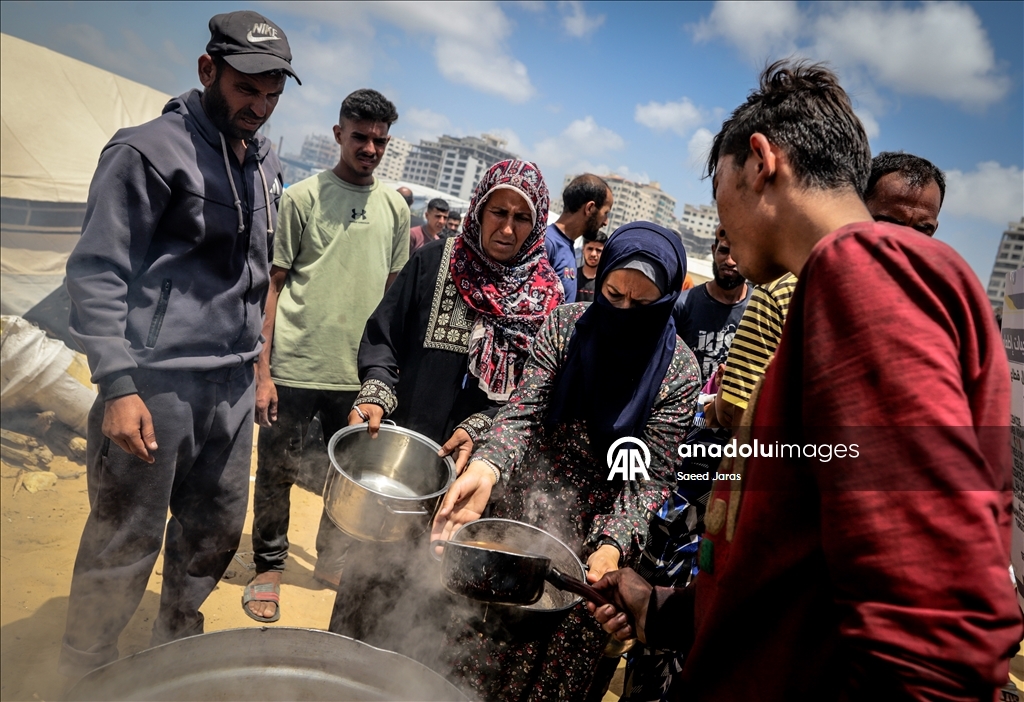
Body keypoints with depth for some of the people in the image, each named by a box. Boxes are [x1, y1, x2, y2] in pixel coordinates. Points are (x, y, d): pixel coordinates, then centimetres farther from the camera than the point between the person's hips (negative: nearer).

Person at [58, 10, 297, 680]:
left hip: (233, 384, 7)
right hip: (155, 382, -6)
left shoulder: (265, 164, 12)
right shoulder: (150, 149, -9)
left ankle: (177, 642, 39)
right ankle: (85, 675, 26)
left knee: (215, 531, 16)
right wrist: (117, 385, -19)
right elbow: (97, 272, -12)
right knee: (125, 543, 4)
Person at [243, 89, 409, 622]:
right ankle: (268, 568, 27)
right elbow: (271, 286, -2)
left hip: (358, 373, 3)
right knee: (277, 472, 6)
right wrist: (262, 370, -7)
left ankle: (333, 562, 33)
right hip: (294, 367, -3)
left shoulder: (395, 207, 9)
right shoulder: (303, 196, -1)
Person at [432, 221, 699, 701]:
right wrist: (485, 469, -34)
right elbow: (522, 412, -15)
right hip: (519, 509, 2)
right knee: (477, 647, 14)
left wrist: (614, 545, -31)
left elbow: (649, 477, -14)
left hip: (592, 535, -1)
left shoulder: (678, 371, -14)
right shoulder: (566, 325, -9)